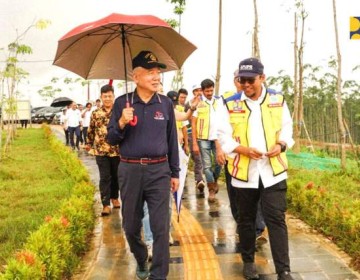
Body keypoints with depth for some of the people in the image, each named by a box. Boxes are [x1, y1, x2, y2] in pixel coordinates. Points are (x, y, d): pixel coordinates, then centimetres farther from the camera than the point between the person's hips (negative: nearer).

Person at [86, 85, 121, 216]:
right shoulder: (96, 113, 3)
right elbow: (91, 130, 14)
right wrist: (89, 143, 18)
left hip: (118, 150, 0)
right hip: (101, 151, 0)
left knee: (116, 176, 14)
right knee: (105, 178, 0)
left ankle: (114, 197, 34)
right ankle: (106, 204, 3)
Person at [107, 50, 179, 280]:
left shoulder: (166, 103, 3)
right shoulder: (122, 103, -1)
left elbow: (172, 140, 8)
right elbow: (112, 140, 2)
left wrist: (175, 173, 9)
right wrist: (121, 123, -18)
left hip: (159, 170, 0)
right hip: (130, 170, 0)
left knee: (161, 227, -2)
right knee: (131, 225, 14)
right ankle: (141, 261, 40)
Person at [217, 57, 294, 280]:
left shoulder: (278, 100, 4)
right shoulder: (231, 104, -1)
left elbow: (286, 128, 10)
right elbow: (225, 137, -2)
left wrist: (281, 145, -11)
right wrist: (244, 149, -19)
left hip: (273, 170, 0)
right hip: (244, 171, 0)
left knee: (276, 219, -3)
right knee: (247, 219, 13)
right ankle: (248, 262, 30)